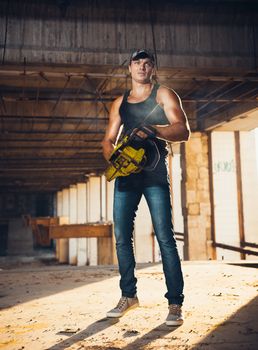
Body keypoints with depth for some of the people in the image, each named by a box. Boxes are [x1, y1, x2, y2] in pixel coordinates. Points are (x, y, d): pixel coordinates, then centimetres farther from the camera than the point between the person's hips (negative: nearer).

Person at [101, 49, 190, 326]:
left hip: (154, 171, -5)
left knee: (165, 237, -9)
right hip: (126, 172, 5)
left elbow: (183, 131, -8)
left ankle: (175, 304, -5)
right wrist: (112, 156, -4)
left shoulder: (164, 95, 5)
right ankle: (128, 295, 18)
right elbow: (108, 140, 19)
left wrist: (151, 130, -24)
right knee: (121, 237, 5)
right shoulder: (119, 103, 20)